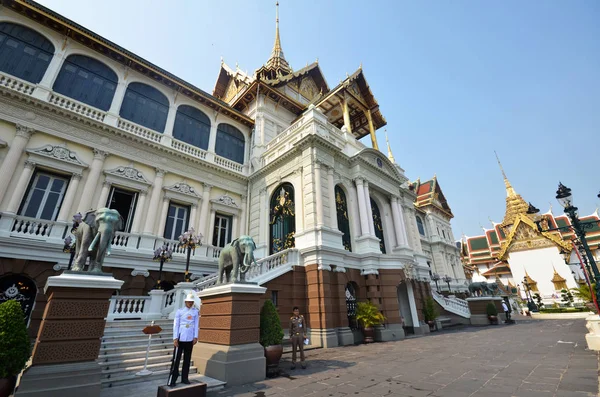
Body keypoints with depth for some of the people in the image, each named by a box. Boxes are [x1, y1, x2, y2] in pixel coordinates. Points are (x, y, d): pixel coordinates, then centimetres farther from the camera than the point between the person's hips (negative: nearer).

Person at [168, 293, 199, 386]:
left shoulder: (195, 312, 4)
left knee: (187, 359, 10)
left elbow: (196, 325, 4)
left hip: (190, 339, 2)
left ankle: (184, 378, 21)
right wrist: (175, 338, -8)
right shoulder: (179, 311, -1)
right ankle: (172, 379, 12)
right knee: (176, 359, 1)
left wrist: (195, 337, -1)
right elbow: (176, 325, -3)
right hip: (180, 338, -2)